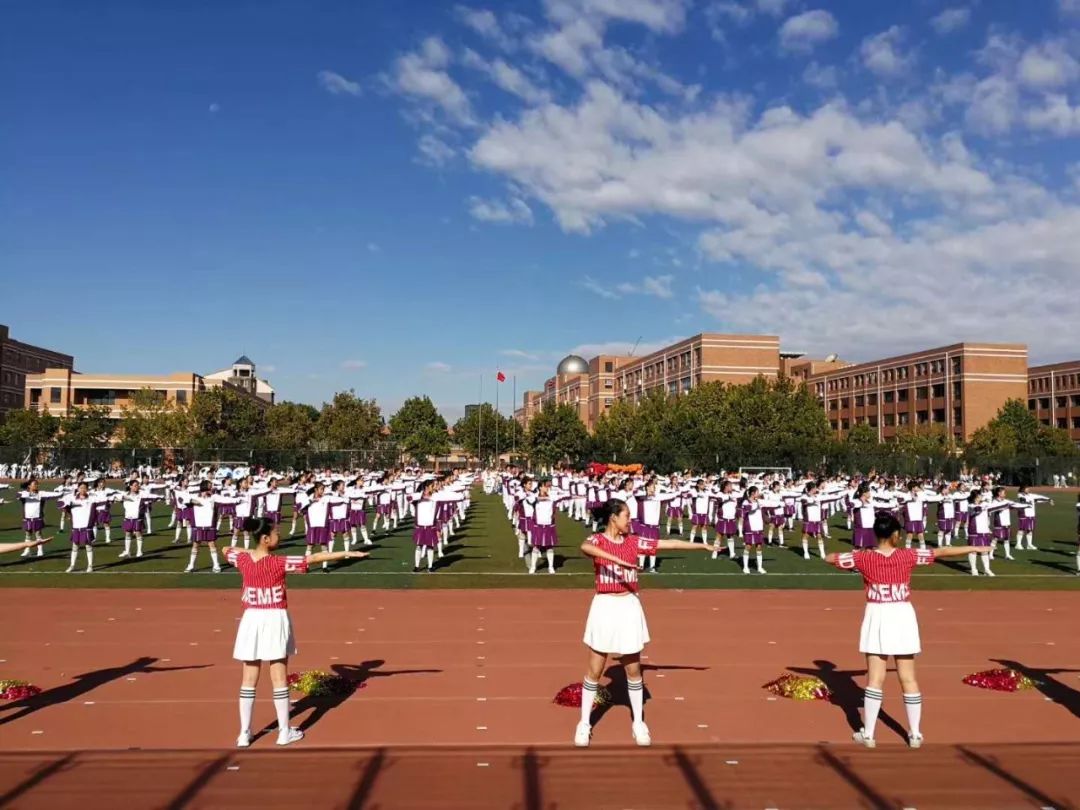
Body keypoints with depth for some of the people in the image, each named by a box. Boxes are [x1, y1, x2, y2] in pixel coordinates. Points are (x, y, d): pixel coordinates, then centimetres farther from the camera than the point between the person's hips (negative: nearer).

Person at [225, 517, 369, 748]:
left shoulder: (242, 559, -3)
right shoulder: (279, 563, -17)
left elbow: (227, 549, 20)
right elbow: (314, 558, -19)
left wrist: (252, 551, 21)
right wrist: (347, 553, -18)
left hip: (252, 620, 4)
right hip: (275, 620, -4)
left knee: (249, 680, 10)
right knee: (279, 678, 5)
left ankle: (244, 734, 16)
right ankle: (284, 732, 13)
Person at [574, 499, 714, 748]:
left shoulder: (634, 541, 3)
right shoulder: (597, 540, -9)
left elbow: (670, 543, 5)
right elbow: (584, 547, -35)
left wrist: (703, 546, 6)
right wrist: (616, 558, -47)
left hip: (629, 607, 3)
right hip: (605, 607, -3)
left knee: (633, 669, 10)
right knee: (594, 670, 5)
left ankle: (638, 723, 24)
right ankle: (584, 724, 18)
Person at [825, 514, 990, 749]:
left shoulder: (864, 558, -7)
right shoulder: (907, 556, -6)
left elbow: (829, 558, 1)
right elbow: (941, 552, 2)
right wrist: (976, 549, 13)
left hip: (878, 617, -1)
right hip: (903, 617, 1)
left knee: (875, 678, 5)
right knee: (908, 678, 10)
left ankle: (867, 734, 10)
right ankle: (915, 734, 19)